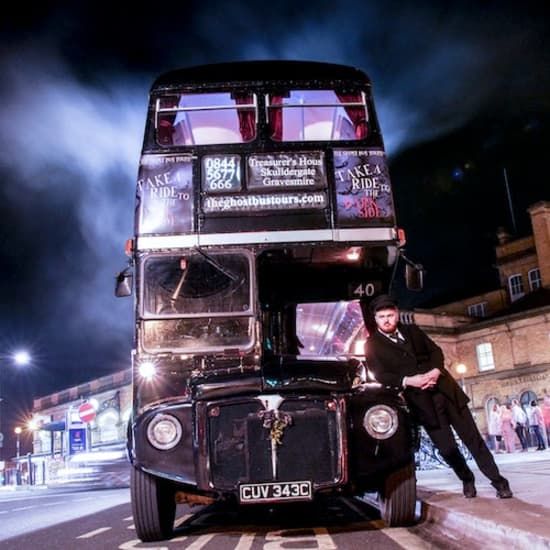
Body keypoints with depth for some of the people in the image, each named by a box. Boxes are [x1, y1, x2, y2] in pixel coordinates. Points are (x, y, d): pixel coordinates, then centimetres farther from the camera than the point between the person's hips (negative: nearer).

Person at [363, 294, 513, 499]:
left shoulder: (412, 330, 13)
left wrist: (435, 371, -8)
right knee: (447, 447, -1)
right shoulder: (373, 345, 0)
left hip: (444, 389, 3)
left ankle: (498, 480, 15)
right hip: (422, 401, -3)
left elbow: (436, 350, 12)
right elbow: (380, 376, -9)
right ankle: (467, 480, 26)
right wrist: (408, 380, -22)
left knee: (472, 437, 4)